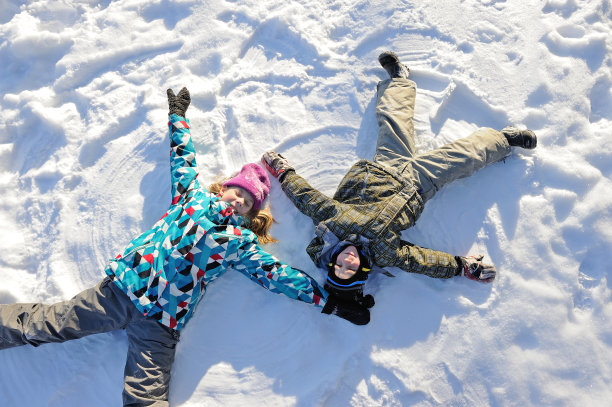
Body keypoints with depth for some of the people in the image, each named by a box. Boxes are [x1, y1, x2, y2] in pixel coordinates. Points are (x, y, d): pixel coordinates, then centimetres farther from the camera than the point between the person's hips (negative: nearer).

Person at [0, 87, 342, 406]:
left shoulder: (241, 243, 6)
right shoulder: (195, 196, 10)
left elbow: (278, 275, 3)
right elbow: (183, 159, 20)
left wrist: (327, 297, -1)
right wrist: (178, 116, 29)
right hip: (124, 285, 1)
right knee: (50, 322, 8)